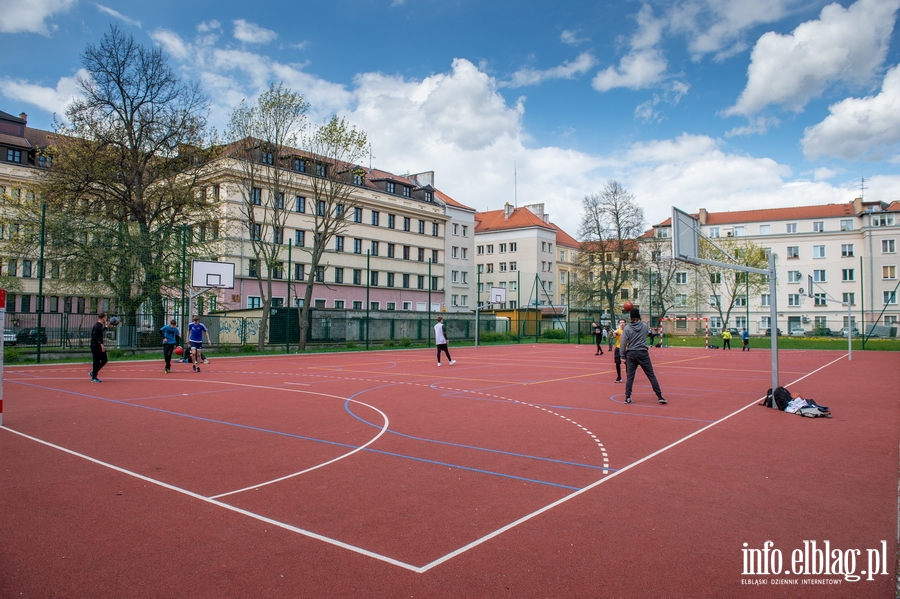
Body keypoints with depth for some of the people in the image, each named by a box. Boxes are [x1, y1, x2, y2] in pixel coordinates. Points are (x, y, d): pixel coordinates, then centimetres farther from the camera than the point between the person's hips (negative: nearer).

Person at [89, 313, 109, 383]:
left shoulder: (100, 325, 10)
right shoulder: (97, 326, -19)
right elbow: (94, 337, -24)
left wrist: (106, 326, 27)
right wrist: (101, 344, -26)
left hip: (99, 346, 10)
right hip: (95, 346, -10)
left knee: (105, 360, 12)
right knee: (97, 362, -2)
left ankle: (93, 372, 22)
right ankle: (94, 378, 7)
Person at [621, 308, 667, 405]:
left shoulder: (627, 328, -5)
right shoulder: (644, 326, 0)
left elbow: (624, 343, -5)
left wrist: (623, 356, 4)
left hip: (631, 354, 0)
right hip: (643, 353, 0)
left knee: (630, 377, 6)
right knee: (651, 376, 5)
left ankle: (627, 398, 5)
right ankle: (660, 396, 6)